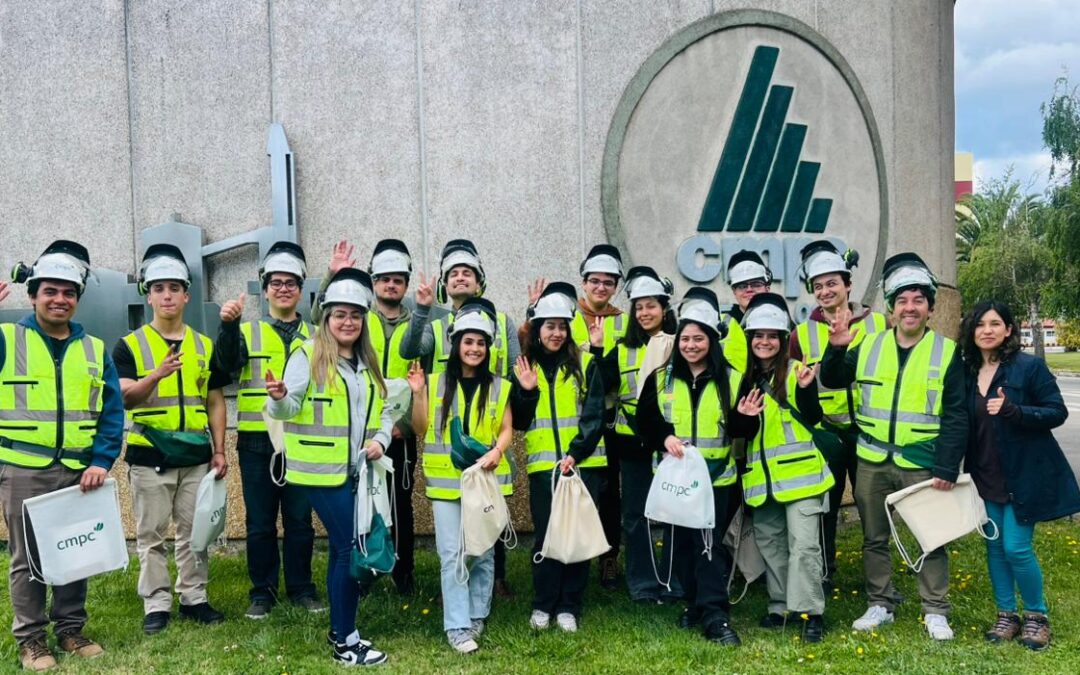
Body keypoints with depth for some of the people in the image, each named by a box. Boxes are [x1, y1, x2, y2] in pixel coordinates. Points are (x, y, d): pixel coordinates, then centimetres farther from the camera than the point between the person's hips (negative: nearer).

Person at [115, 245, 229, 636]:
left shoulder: (205, 346, 8)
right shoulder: (129, 346, -1)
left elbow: (215, 402, 10)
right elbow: (124, 398, -12)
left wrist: (219, 451, 4)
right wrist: (157, 374, -30)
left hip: (196, 456, 3)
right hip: (149, 456, -2)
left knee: (195, 532, 9)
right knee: (151, 535, 4)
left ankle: (194, 598, 20)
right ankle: (156, 604, 14)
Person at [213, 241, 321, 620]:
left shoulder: (314, 335, 11)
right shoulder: (247, 332, 7)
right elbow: (226, 364, -14)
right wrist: (228, 324, -29)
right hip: (257, 441, -1)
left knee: (299, 519, 7)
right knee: (259, 521, 7)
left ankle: (301, 588, 20)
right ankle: (262, 592, 18)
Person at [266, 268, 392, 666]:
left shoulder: (368, 362, 11)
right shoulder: (308, 356, -8)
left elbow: (383, 410, 15)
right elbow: (287, 410, -14)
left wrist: (381, 439, -3)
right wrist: (279, 397, -35)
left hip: (357, 471, 7)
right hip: (324, 471, -7)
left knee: (342, 548, 15)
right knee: (352, 548, -8)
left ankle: (340, 631, 28)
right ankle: (346, 643, 4)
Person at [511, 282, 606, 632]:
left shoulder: (584, 364, 2)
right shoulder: (525, 367, 8)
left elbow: (594, 416, -3)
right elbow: (520, 422, 5)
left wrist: (576, 453, -14)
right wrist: (525, 391, -12)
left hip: (582, 463, -1)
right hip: (543, 464, 1)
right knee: (545, 534, 4)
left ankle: (569, 606, 15)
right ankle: (543, 604, 17)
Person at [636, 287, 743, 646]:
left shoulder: (731, 379, 1)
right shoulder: (660, 378, 4)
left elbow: (739, 431, 3)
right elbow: (645, 422, 2)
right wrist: (665, 437, -17)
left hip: (715, 476, -2)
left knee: (710, 546, -5)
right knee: (678, 545, 10)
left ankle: (715, 616, -1)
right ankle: (696, 603, 27)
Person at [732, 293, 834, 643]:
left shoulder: (796, 370, -5)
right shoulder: (745, 376, 8)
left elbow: (812, 418, -11)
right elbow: (742, 431, 10)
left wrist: (805, 390, -28)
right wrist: (743, 416, -12)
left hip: (798, 470, -5)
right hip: (763, 474, 5)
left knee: (803, 543, -5)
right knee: (769, 541, 12)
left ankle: (810, 611, 4)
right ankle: (781, 604, 25)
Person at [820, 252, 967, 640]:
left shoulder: (947, 352, -4)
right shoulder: (869, 346, 3)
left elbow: (956, 416, -6)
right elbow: (832, 381, 11)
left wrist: (947, 467, -12)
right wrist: (836, 349, -8)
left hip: (922, 464, -2)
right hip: (872, 462, 3)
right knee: (874, 538, 13)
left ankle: (935, 611, 22)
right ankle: (880, 604, 27)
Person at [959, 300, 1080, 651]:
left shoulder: (1030, 366, -10)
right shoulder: (967, 371, 4)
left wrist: (1013, 410, -26)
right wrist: (963, 467, 1)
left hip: (1024, 474, -5)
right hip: (986, 475, 5)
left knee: (1016, 547, -6)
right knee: (994, 546, 10)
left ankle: (1037, 616, 16)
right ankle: (1006, 615, 25)